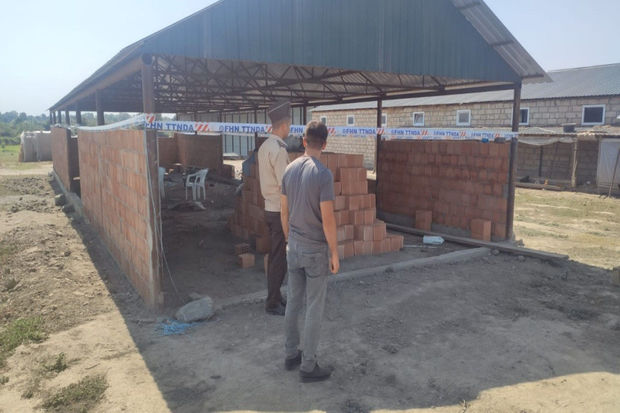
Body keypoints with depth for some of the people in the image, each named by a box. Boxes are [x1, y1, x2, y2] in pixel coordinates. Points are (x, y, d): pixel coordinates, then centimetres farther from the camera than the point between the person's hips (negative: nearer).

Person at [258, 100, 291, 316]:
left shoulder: (264, 146, 10)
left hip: (270, 208, 10)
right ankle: (272, 303, 11)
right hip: (280, 211, -10)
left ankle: (275, 296, 30)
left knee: (276, 256, 18)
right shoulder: (279, 149, -20)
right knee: (280, 258, 0)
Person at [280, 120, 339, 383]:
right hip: (316, 250, -6)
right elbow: (328, 220, -18)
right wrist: (334, 254, -9)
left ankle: (291, 355, 30)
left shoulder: (289, 170, 2)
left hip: (294, 247, 6)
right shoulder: (323, 175, -18)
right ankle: (308, 366, 14)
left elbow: (284, 212, 9)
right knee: (314, 309, 4)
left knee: (293, 302, 16)